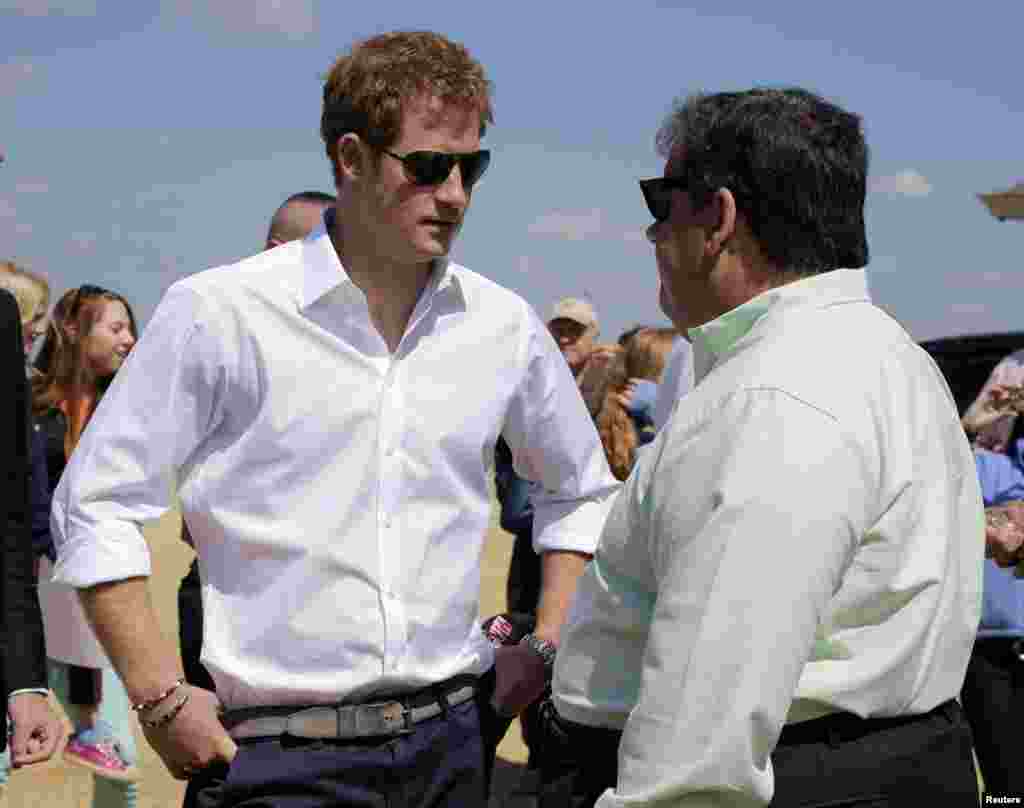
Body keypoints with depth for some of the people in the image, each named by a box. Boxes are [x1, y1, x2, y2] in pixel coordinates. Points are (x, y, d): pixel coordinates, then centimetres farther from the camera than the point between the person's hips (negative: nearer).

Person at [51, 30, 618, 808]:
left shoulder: (504, 325, 5)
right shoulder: (221, 313, -7)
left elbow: (582, 491, 21)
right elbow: (96, 508, -3)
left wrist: (543, 648, 12)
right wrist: (162, 699, -8)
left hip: (455, 740, 4)